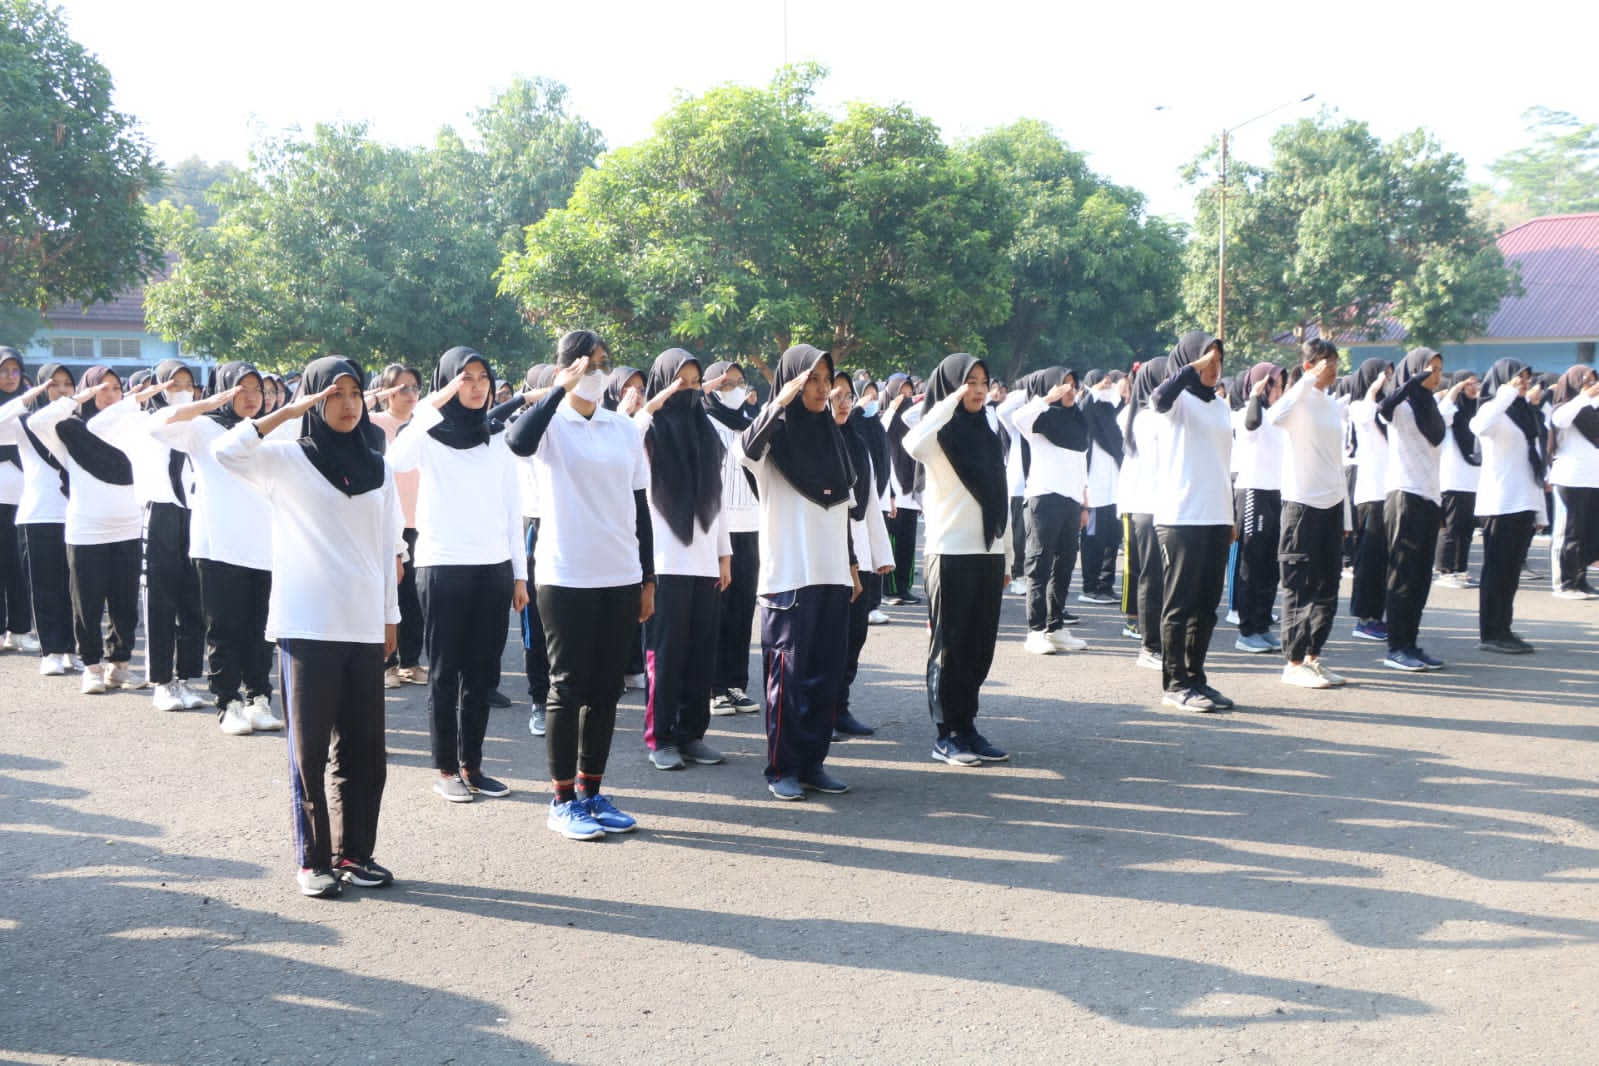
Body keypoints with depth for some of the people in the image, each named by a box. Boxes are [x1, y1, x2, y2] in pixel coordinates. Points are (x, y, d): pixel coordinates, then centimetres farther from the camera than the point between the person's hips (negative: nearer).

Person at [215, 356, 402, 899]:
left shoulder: (377, 467, 12)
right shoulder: (287, 459, 0)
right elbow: (227, 452, -18)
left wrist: (391, 616, 13)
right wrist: (291, 410, -18)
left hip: (364, 628, 4)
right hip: (307, 625, -4)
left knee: (363, 749, 8)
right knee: (310, 748, 2)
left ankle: (353, 852, 20)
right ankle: (312, 859, 10)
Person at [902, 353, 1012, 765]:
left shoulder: (988, 435, 14)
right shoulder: (940, 435, -5)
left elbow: (1000, 497, 17)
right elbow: (913, 444, -31)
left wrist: (1007, 556, 14)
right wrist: (950, 401, -22)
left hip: (988, 551, 6)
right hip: (951, 552, -6)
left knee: (980, 647, 9)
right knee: (949, 645, 0)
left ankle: (967, 727, 18)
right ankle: (947, 735, 7)